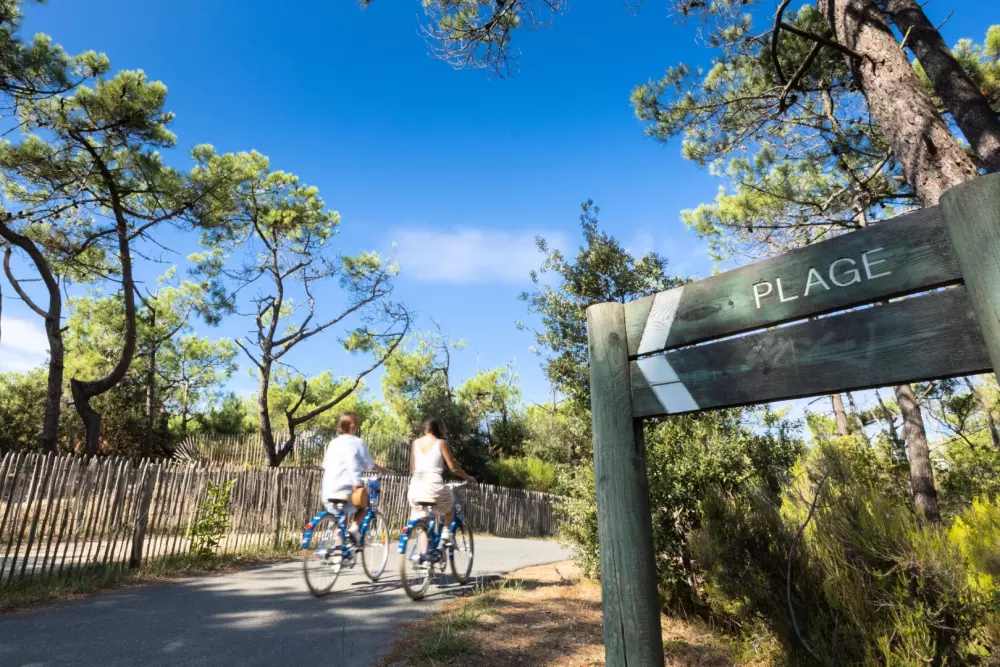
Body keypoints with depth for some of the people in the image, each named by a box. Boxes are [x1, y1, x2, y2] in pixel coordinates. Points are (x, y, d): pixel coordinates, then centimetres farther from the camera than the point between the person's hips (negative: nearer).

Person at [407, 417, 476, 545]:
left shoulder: (416, 442, 12)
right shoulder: (441, 443, 0)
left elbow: (412, 468, 14)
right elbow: (453, 468, 1)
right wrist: (468, 478, 15)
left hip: (416, 485, 3)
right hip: (433, 484, -3)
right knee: (450, 501, 28)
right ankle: (446, 531, 14)